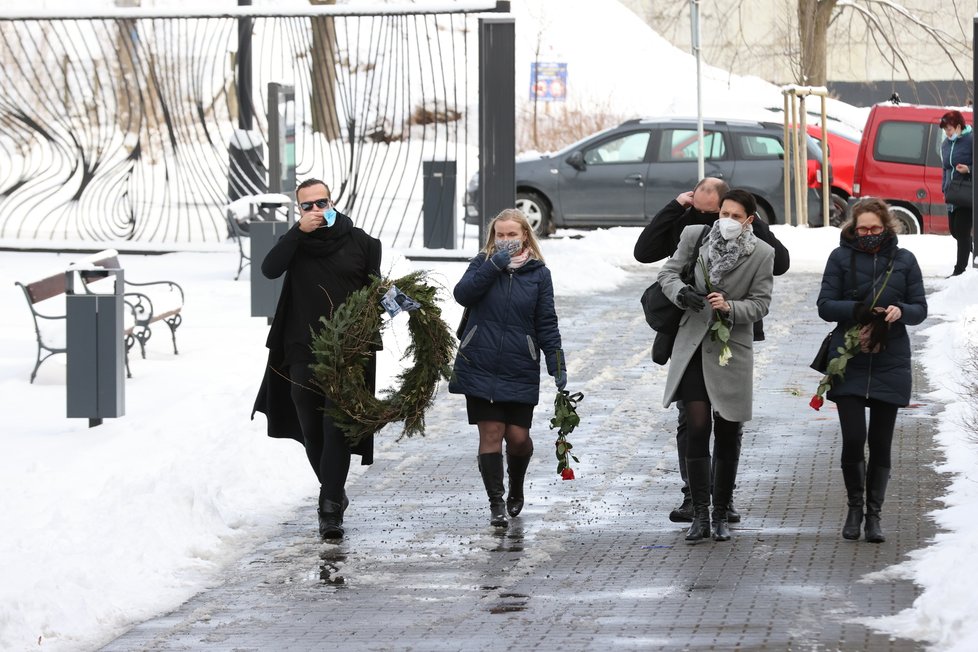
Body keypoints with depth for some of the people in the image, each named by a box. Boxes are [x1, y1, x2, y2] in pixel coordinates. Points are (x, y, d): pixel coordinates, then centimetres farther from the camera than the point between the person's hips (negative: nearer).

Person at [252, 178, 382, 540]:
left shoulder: (359, 242, 5)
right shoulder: (295, 242, 7)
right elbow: (270, 269, -12)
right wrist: (299, 231, -19)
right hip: (303, 351, 2)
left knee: (337, 429, -12)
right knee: (311, 431, 9)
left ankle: (330, 510, -15)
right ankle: (334, 492, 28)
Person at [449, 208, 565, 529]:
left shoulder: (539, 273, 5)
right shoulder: (483, 263, 6)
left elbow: (546, 323, 5)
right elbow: (463, 294, -12)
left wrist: (557, 364, -2)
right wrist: (494, 265, -18)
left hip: (520, 370, 0)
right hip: (480, 367, 0)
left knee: (518, 436, 0)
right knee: (491, 433, -4)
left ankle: (516, 488, 29)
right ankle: (496, 502, 2)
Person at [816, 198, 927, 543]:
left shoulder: (904, 260, 5)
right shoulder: (841, 257, 2)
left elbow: (920, 309, 6)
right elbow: (825, 306, -1)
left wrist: (900, 311, -16)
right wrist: (858, 310, -19)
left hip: (890, 363, 1)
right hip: (849, 362, -1)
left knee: (880, 443, 5)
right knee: (853, 439, -8)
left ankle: (873, 514, 17)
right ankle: (854, 507, 14)